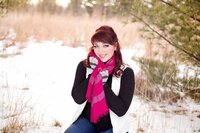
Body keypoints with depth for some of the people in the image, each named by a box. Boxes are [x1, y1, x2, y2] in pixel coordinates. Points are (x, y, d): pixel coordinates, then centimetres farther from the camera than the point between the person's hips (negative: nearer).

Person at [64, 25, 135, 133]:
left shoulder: (125, 72, -12)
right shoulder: (84, 66, -3)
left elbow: (121, 110, -17)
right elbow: (78, 98, -12)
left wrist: (103, 83, -22)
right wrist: (94, 74, -19)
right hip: (87, 121, 2)